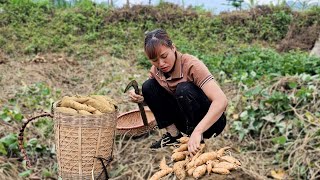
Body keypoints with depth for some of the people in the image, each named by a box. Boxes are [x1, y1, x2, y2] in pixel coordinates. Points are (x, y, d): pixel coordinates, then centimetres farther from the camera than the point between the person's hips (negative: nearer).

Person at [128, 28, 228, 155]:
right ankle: (174, 134, -1)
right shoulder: (156, 70, -7)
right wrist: (140, 98, -16)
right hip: (187, 121, 6)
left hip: (212, 120, -6)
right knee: (149, 86, -8)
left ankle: (197, 141, -15)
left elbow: (221, 101, -37)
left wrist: (197, 132, -47)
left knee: (184, 89, -33)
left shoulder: (191, 65, -26)